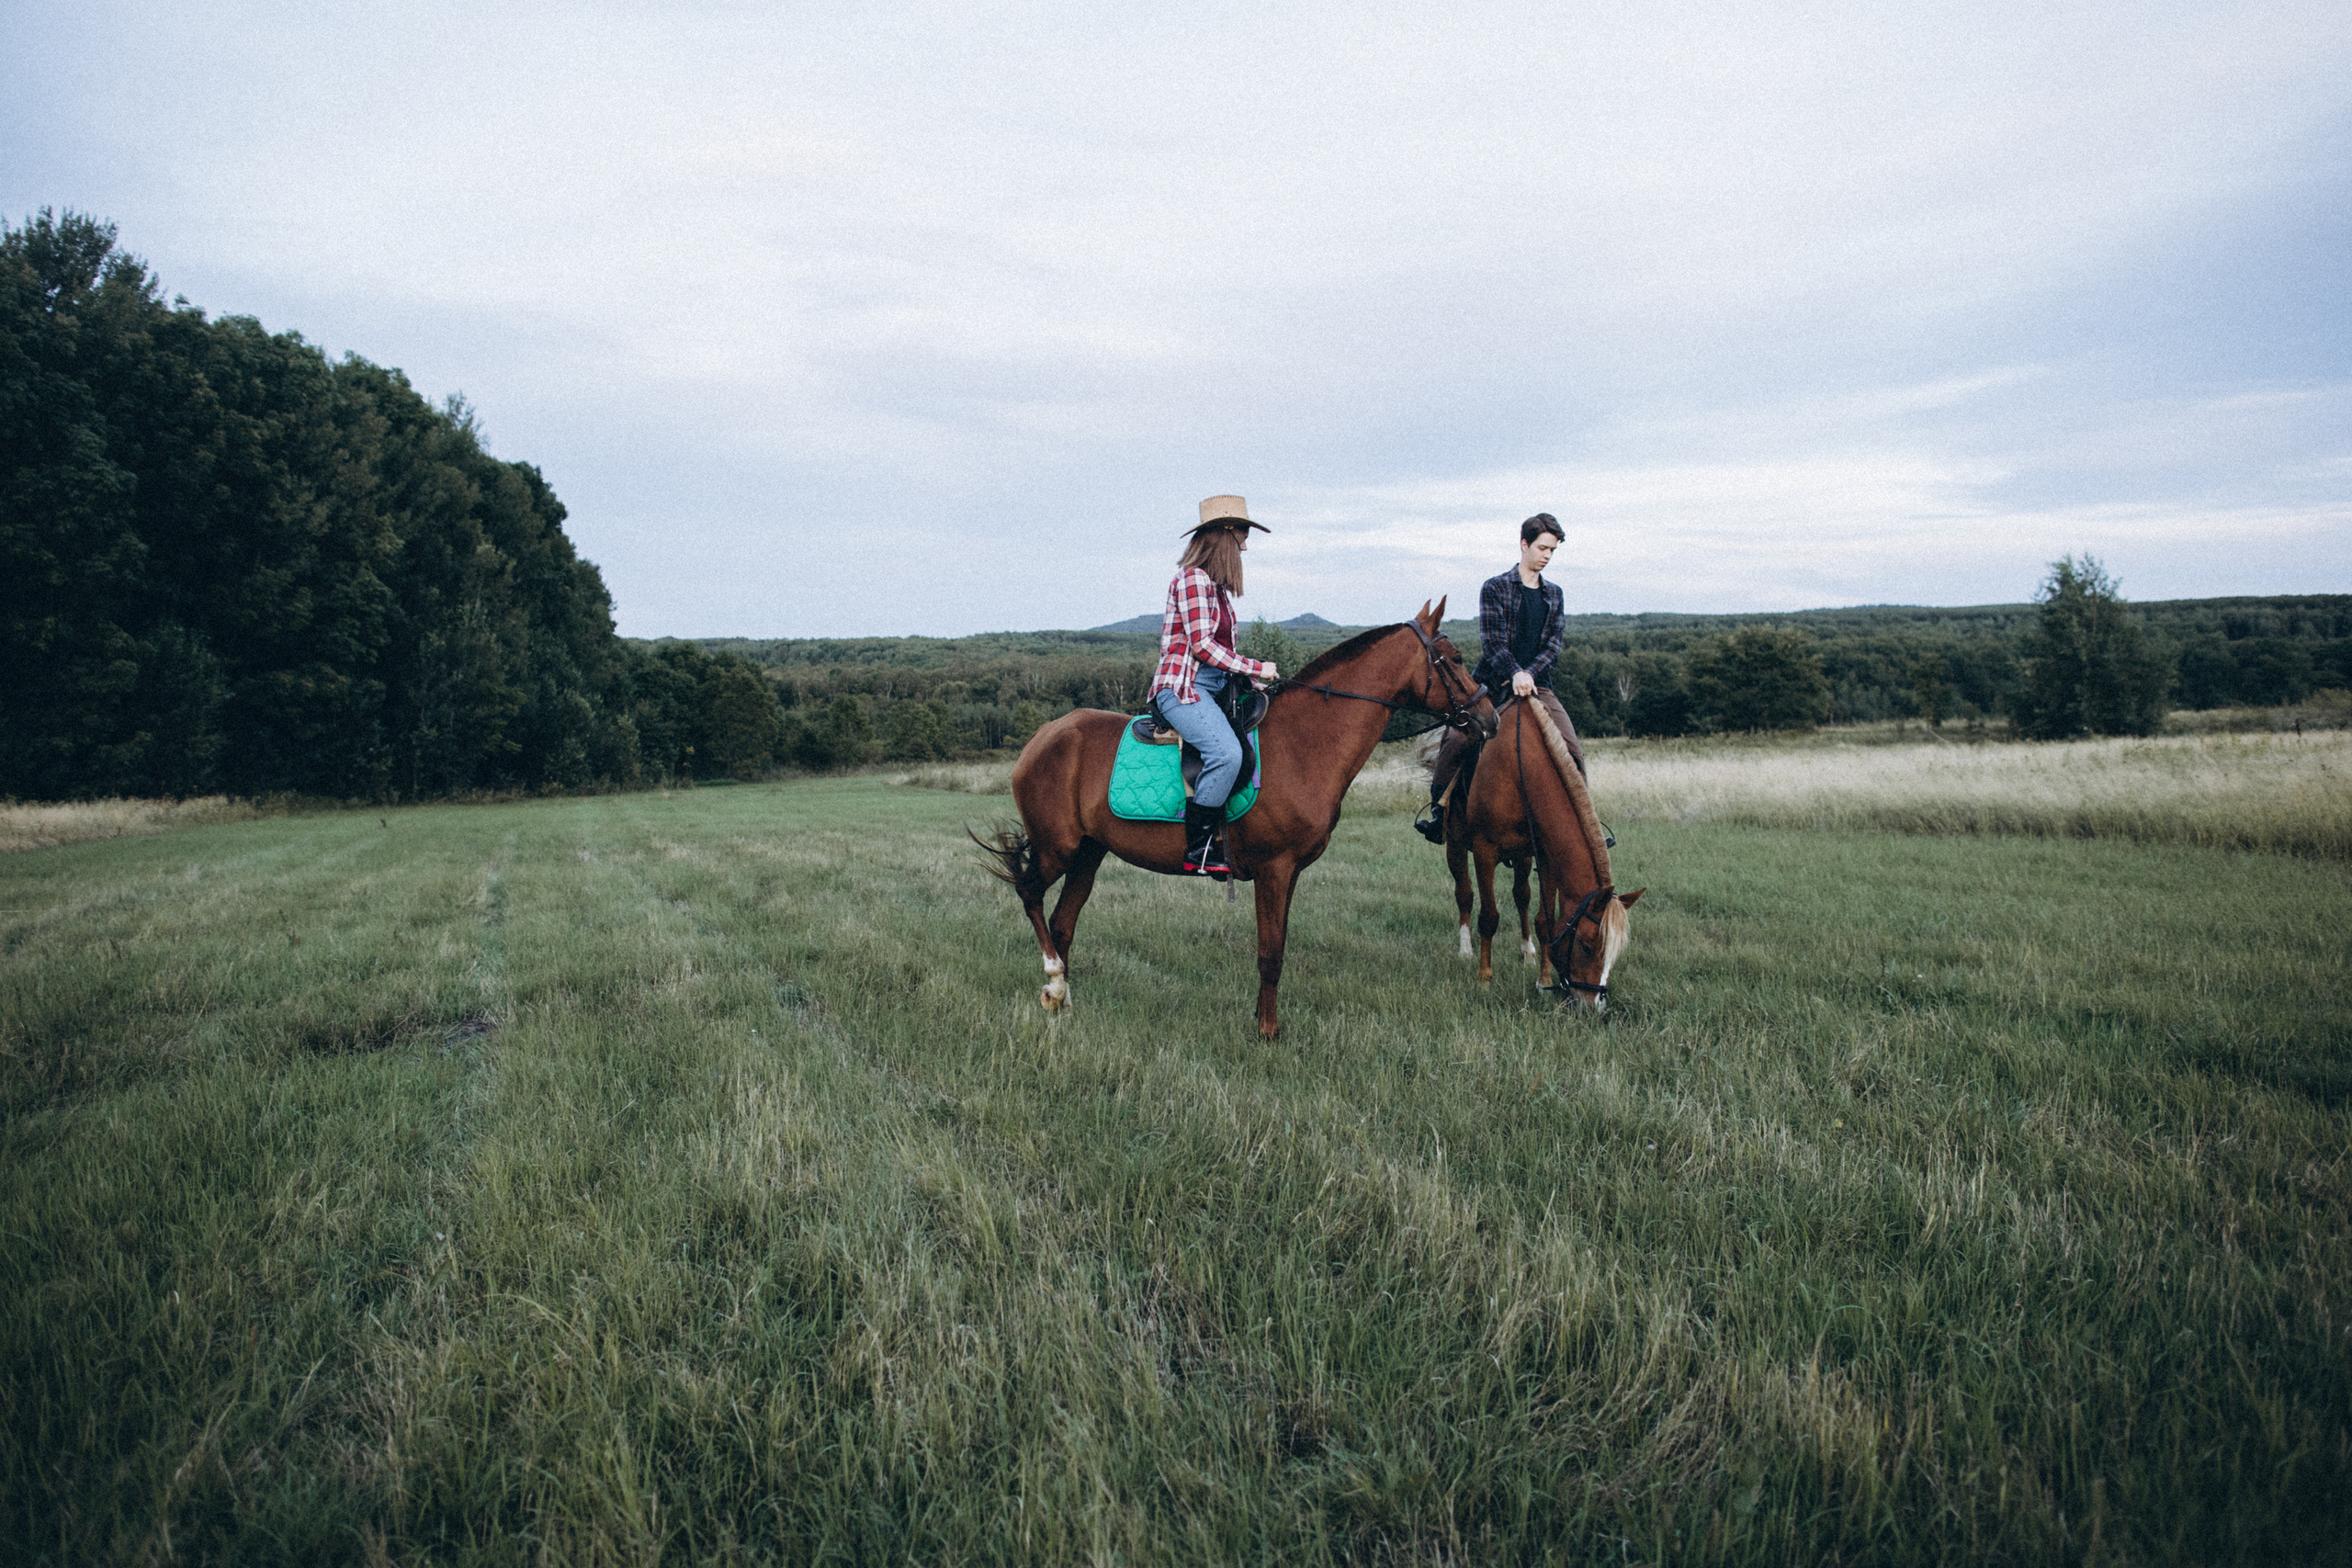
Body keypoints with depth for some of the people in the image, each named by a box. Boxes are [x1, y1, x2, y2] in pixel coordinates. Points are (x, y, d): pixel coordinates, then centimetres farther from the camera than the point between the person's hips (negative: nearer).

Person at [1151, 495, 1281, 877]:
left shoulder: (1217, 585, 20)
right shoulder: (1192, 577, -9)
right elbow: (1201, 645, -16)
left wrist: (1249, 679, 9)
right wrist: (1254, 667, -12)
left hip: (1212, 689, 10)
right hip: (1182, 688, -10)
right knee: (1227, 753, -29)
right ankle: (1199, 852, -23)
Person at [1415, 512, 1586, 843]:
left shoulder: (1554, 595, 15)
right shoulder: (1495, 588, 2)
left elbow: (1553, 646, 6)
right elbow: (1492, 641, -9)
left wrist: (1528, 674, -12)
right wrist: (1514, 674, -25)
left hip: (1536, 685, 3)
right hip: (1492, 683, -3)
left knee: (1573, 751, -12)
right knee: (1456, 740, -23)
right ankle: (1437, 810, -6)